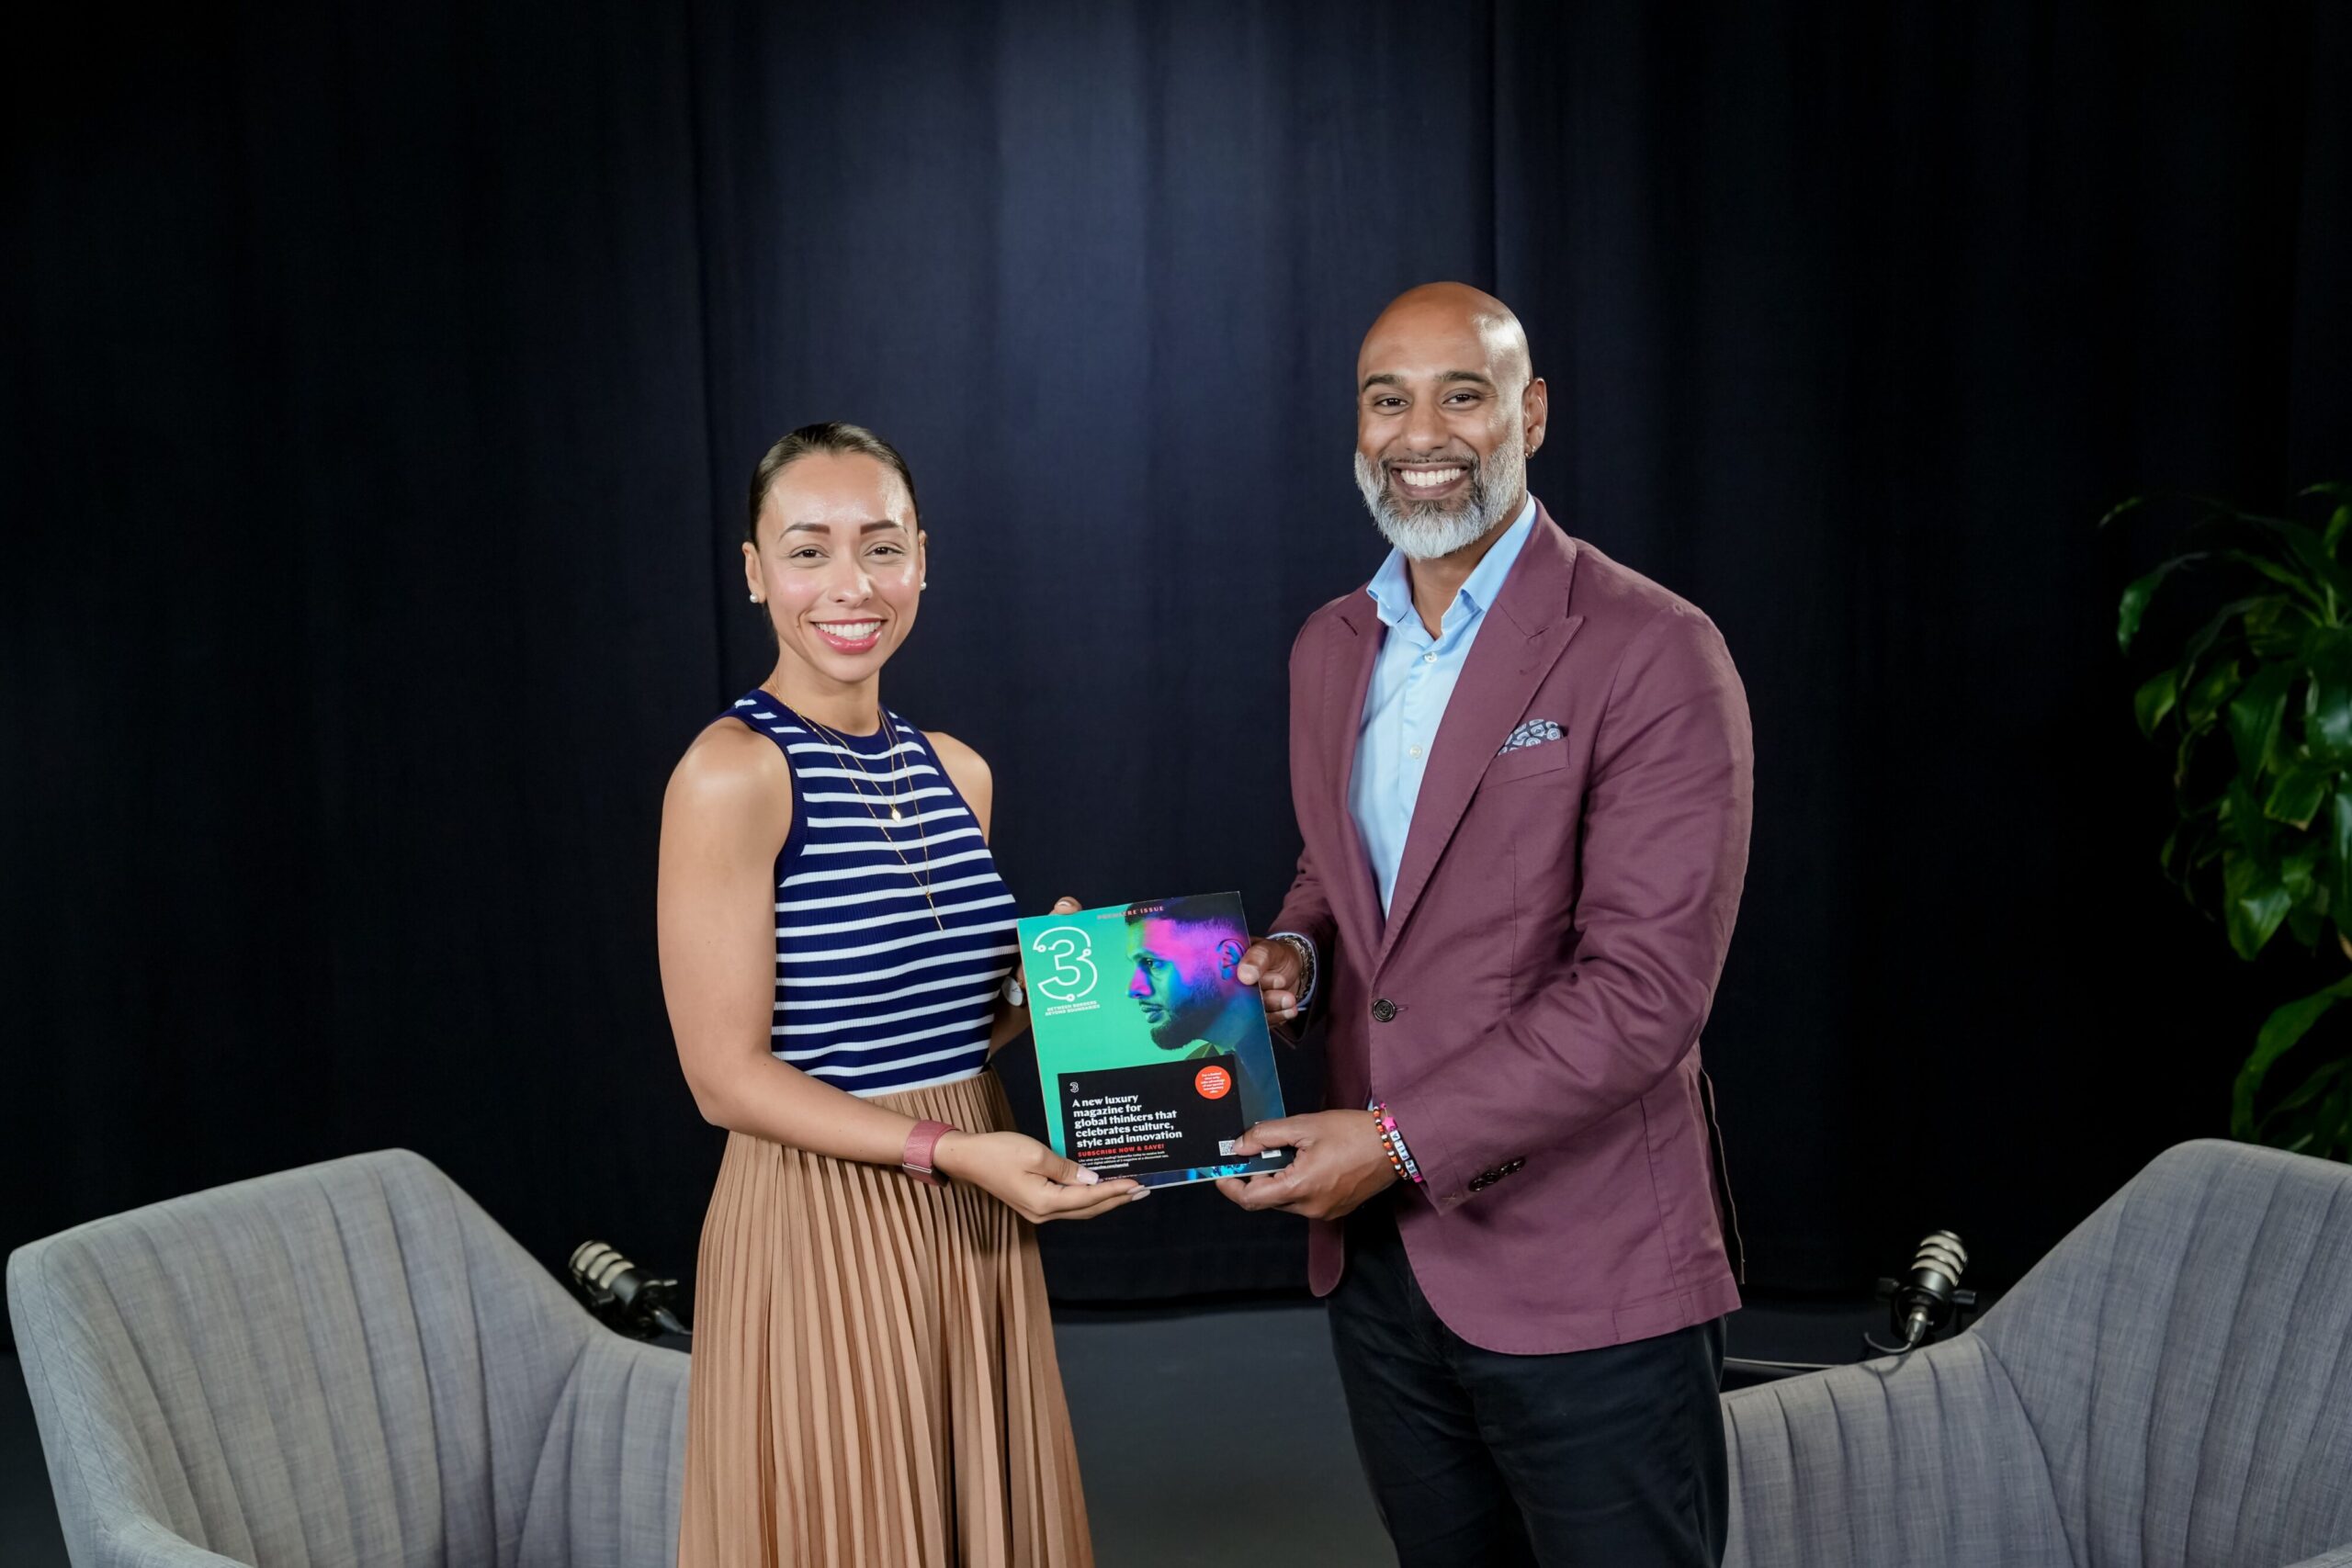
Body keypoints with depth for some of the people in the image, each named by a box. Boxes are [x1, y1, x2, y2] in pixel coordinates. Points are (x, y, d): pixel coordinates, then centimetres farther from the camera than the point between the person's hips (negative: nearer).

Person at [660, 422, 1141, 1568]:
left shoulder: (956, 772, 8)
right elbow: (727, 1075, -14)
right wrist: (952, 1151, -21)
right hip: (819, 1227, -7)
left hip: (976, 1230, 7)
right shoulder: (734, 772, -12)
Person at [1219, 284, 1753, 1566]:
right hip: (1376, 1257, 6)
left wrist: (1400, 1138, -21)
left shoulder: (1653, 655, -13)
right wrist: (1295, 956, -1)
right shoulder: (1330, 649, 9)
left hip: (1582, 1275, -6)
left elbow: (1645, 989, -18)